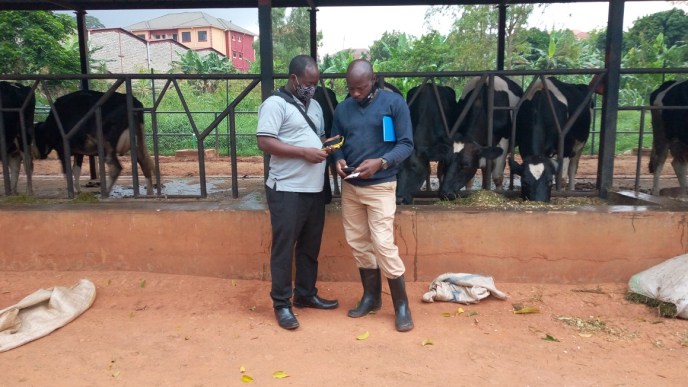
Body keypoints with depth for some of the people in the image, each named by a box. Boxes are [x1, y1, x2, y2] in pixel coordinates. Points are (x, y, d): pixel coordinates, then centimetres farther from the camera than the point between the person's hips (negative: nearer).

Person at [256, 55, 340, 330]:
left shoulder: (315, 106, 17)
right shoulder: (275, 104, -8)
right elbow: (265, 142, -17)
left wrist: (327, 146, 3)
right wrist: (304, 152, -20)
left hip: (315, 189, 8)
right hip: (287, 190, -8)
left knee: (310, 246, 15)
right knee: (284, 247, 1)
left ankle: (306, 294, 29)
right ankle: (281, 304, 12)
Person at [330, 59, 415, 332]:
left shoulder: (394, 103, -6)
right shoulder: (342, 109, 9)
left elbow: (406, 144, -8)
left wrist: (381, 162, -24)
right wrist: (339, 160, -9)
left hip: (380, 187, -5)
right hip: (350, 187, 6)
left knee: (383, 244, -10)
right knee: (358, 243, 10)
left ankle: (401, 304, 5)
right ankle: (371, 296, 26)